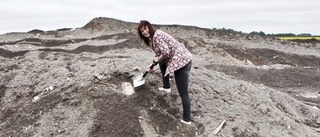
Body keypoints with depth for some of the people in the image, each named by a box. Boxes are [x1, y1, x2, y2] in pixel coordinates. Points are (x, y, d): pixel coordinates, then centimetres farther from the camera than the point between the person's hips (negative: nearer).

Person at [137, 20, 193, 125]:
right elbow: (160, 54, 31)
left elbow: (166, 52, -20)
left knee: (183, 93, -6)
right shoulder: (152, 38, 19)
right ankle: (166, 87, 42)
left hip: (181, 61, -11)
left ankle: (187, 119, 3)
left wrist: (158, 59, -1)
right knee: (161, 64, 34)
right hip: (180, 59, 11)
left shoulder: (157, 35, -12)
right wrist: (152, 67, 37)